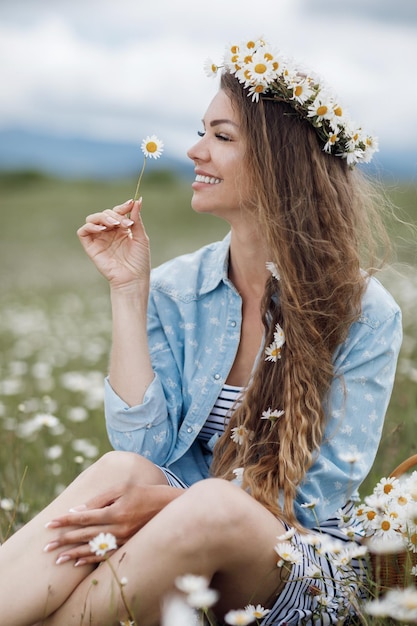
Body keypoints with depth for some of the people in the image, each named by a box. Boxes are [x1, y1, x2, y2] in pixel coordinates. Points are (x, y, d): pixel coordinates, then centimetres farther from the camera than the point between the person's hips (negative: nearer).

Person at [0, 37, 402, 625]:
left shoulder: (365, 314, -9)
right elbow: (144, 450, -8)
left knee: (212, 508, -36)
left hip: (303, 566, -2)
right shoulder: (174, 289, 0)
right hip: (183, 535, 2)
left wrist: (174, 503, -24)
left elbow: (321, 491, -11)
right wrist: (128, 290, -12)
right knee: (119, 468, -31)